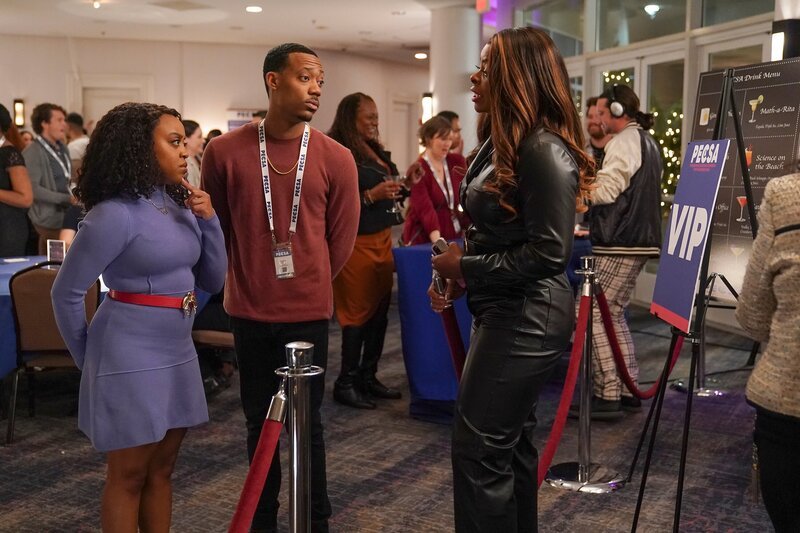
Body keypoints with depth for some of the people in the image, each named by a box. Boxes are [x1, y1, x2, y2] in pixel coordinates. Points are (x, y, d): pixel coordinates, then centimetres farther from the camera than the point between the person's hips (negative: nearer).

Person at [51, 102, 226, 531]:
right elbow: (66, 293, -11)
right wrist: (88, 359, 1)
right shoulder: (114, 214, -17)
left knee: (160, 470, 17)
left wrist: (209, 220, -5)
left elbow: (212, 280, 8)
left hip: (176, 352, 7)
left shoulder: (181, 207, 5)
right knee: (128, 476, 7)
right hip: (131, 356, -7)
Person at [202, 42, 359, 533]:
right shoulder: (225, 151, -4)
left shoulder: (336, 159, -5)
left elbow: (341, 240, 5)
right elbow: (217, 227, 9)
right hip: (249, 310, 1)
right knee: (259, 421, 14)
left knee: (307, 422, 10)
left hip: (308, 311, -1)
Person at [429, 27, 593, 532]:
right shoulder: (501, 142, 11)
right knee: (511, 442, 18)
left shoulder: (545, 149, -19)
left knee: (478, 448, -4)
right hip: (504, 311, 10)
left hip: (528, 318, -10)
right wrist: (461, 276, 3)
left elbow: (550, 254, -23)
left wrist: (466, 266, -16)